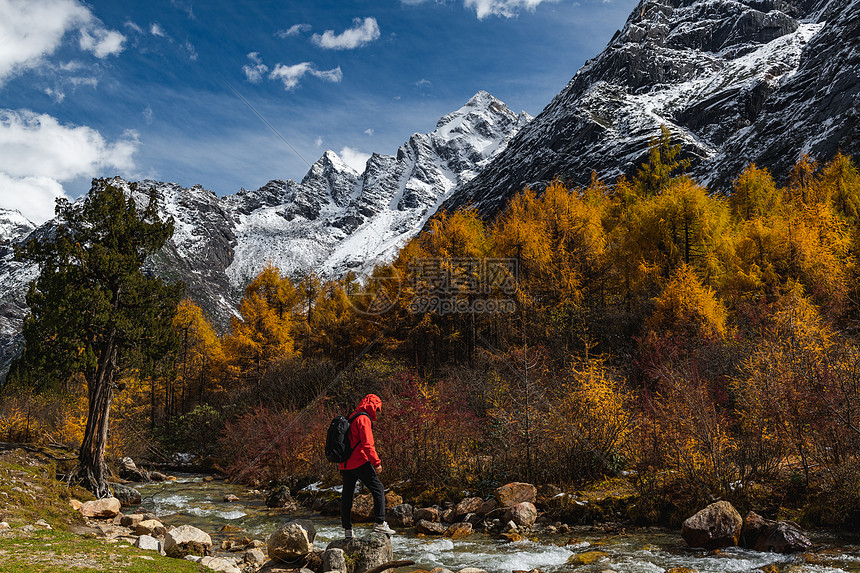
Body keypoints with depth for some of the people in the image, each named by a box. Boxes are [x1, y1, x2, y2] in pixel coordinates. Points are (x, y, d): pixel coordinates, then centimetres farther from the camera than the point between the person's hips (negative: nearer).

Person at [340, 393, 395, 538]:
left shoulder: (351, 418, 19)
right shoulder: (363, 419, -11)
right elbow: (367, 444, -20)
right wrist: (376, 462, -18)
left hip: (345, 464, 9)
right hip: (359, 463, -9)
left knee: (347, 495, 12)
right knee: (378, 489, -3)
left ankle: (347, 529, 17)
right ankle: (380, 523, -9)